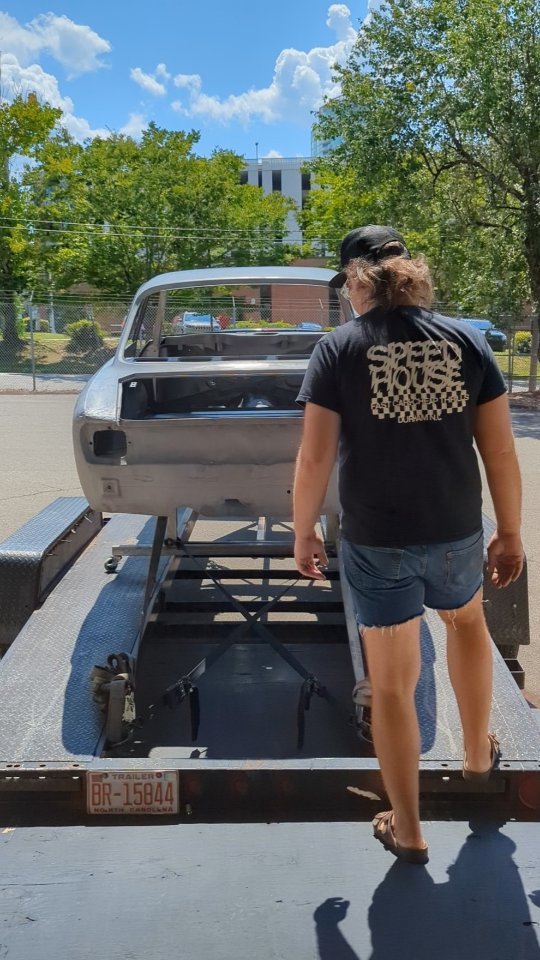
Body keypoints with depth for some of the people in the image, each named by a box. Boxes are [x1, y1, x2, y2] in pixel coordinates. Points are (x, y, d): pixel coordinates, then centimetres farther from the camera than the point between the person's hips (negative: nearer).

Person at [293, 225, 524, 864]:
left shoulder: (339, 348, -7)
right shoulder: (465, 339, 0)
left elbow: (314, 458, -11)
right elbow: (501, 451, 0)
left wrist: (302, 533, 3)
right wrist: (510, 533, 10)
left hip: (377, 542, -3)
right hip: (456, 534, 3)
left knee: (393, 685, 11)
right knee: (465, 620, 34)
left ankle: (407, 831, 25)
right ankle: (477, 754, 48)